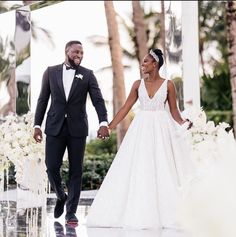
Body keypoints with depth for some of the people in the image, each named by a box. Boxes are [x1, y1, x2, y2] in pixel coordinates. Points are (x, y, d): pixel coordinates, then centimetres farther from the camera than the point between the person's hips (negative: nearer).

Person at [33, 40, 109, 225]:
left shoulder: (88, 75, 3)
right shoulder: (51, 72, 6)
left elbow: (98, 100, -5)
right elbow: (43, 99, 9)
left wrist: (103, 123, -20)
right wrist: (37, 125, 3)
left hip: (77, 128, 0)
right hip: (55, 127, 1)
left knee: (76, 170, 1)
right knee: (52, 167, -4)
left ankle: (71, 211, 8)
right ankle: (61, 197, 24)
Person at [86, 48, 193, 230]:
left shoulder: (168, 85, 0)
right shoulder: (138, 84, 7)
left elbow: (174, 110, 4)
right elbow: (126, 108, 7)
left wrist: (183, 123, -15)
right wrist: (109, 126, 2)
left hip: (161, 129, -3)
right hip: (141, 129, 3)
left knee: (163, 170, -3)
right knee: (137, 171, 0)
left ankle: (166, 213, 3)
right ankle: (140, 214, 4)